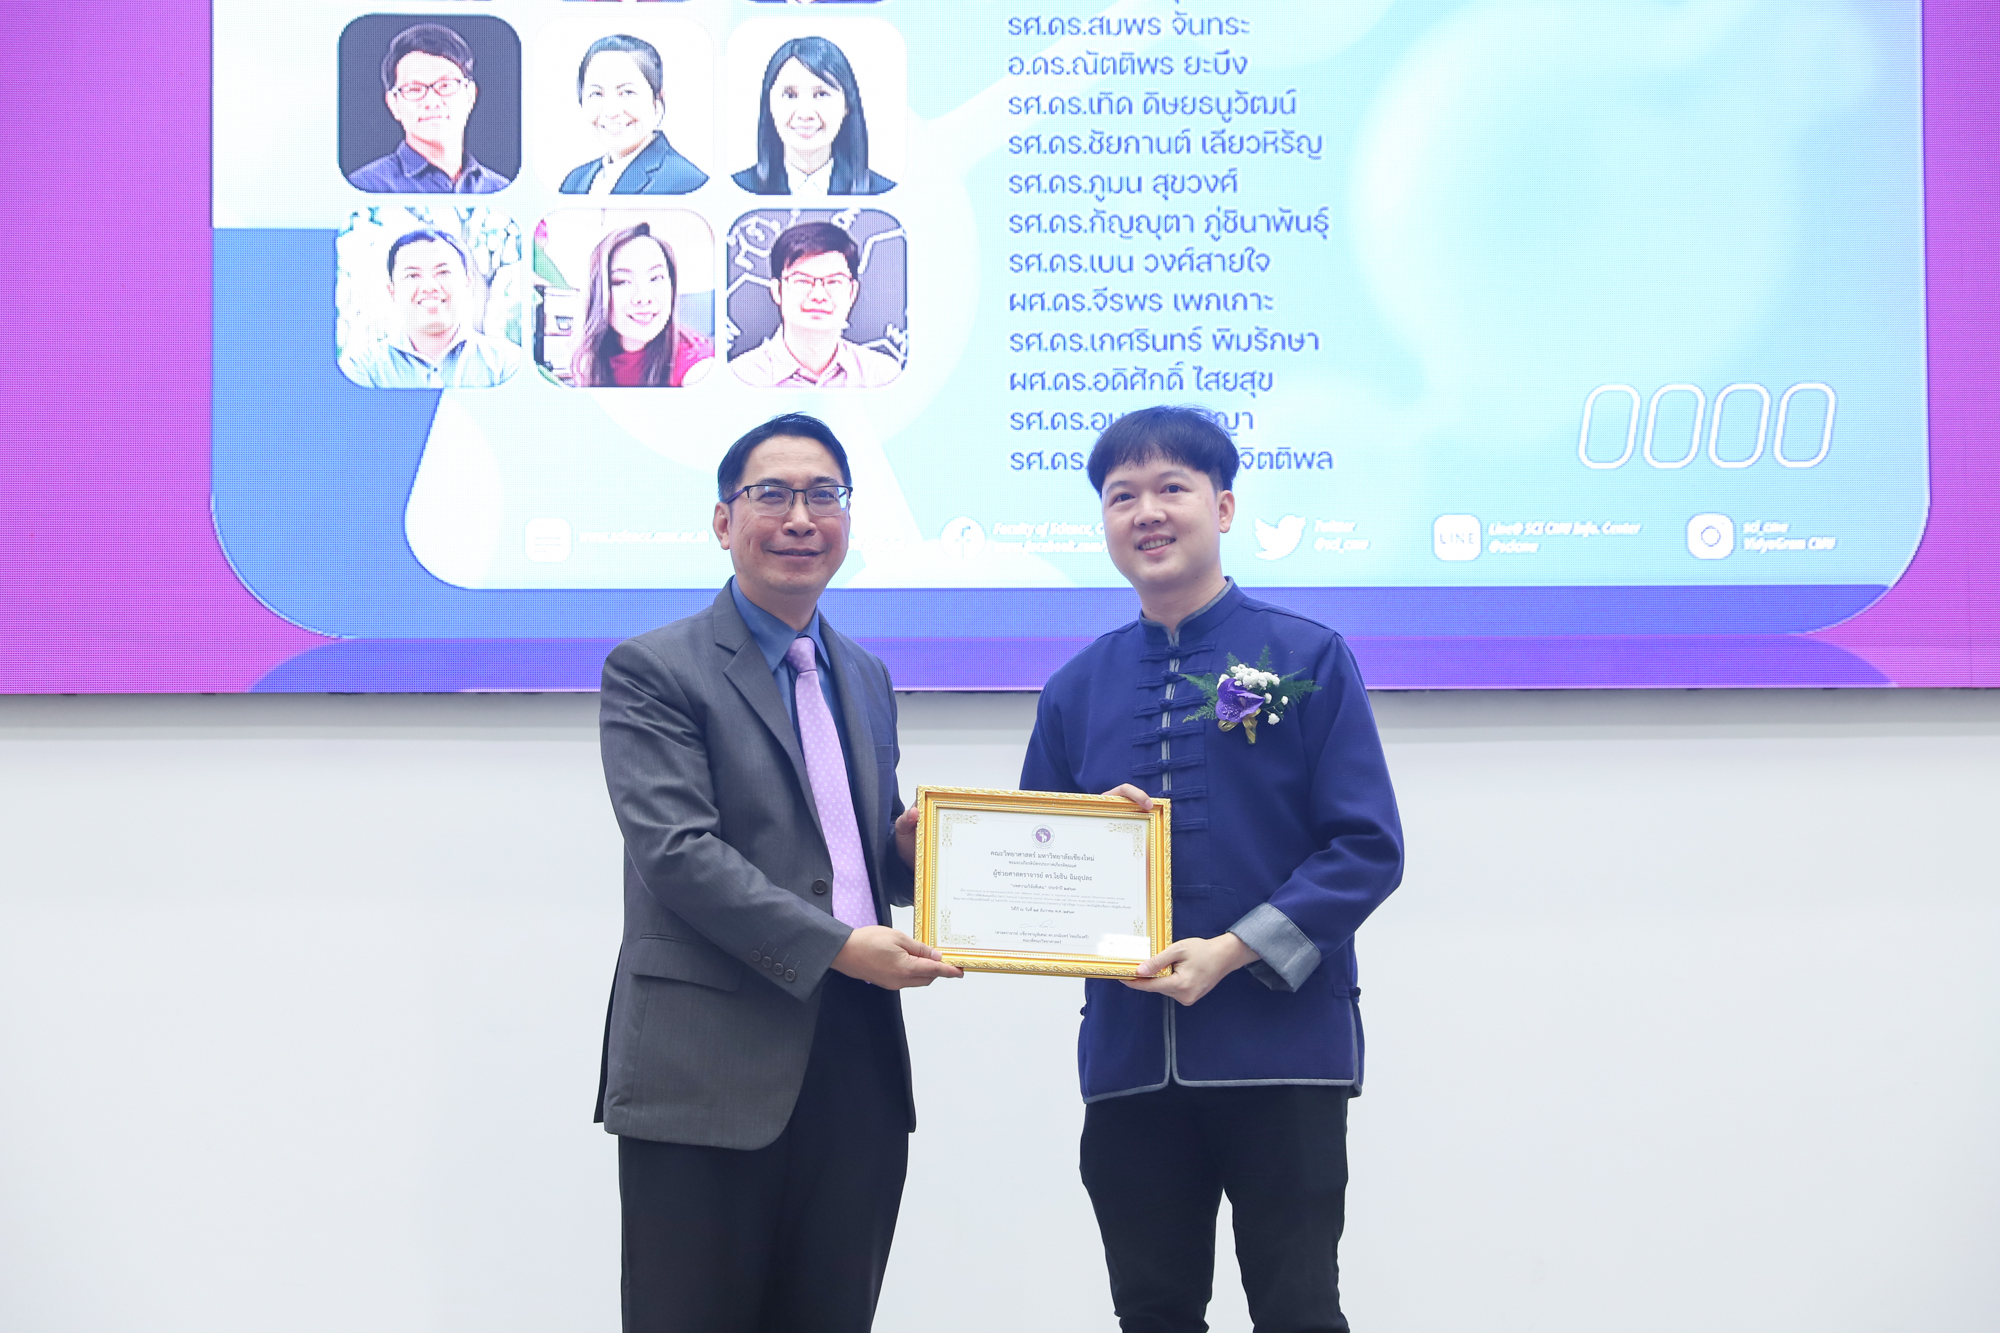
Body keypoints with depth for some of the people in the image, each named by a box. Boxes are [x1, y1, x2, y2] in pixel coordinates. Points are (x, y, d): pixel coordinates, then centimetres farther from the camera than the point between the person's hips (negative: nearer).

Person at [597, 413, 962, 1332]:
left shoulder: (866, 677, 19)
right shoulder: (653, 670, -3)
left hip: (859, 1073, 6)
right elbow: (676, 850, -13)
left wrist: (908, 850, 2)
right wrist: (836, 945, -20)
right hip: (710, 1074, -6)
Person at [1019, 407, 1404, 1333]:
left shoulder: (1309, 659, 0)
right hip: (1127, 1053, 4)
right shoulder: (1077, 689, 11)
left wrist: (1234, 951, -16)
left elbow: (1367, 847, -6)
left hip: (1283, 1040, -4)